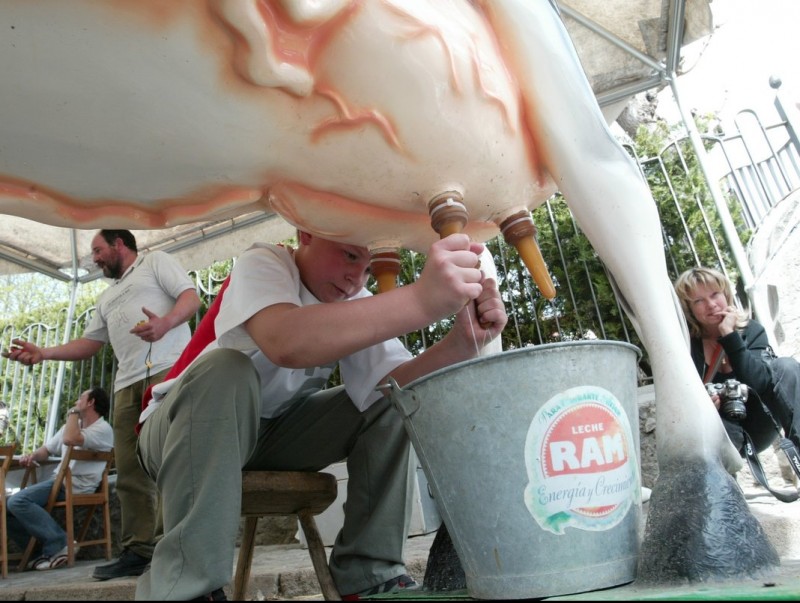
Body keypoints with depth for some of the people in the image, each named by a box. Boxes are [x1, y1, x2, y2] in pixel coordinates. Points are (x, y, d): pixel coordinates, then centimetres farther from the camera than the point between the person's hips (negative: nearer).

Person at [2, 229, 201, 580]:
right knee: (130, 470, 1)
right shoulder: (107, 298, 34)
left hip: (168, 369, -8)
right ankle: (137, 551, 4)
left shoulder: (156, 262, 13)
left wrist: (165, 323, -21)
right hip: (128, 383, 8)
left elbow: (191, 296, -2)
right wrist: (44, 353, 15)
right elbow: (89, 343, 29)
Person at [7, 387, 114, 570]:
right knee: (7, 506, -1)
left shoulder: (103, 429, -8)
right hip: (58, 481, 9)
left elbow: (70, 439, -25)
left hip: (77, 485, -9)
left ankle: (59, 544, -15)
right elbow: (47, 449, 24)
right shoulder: (73, 425, 23)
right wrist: (32, 455, 0)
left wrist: (74, 412, -8)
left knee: (18, 501, -23)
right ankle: (44, 551, 3)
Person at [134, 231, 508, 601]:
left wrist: (460, 345, -38)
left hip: (276, 433, 5)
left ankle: (368, 572, -6)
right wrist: (422, 300, -55)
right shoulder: (260, 264, -21)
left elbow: (395, 383, -19)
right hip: (181, 429, -5)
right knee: (226, 370, -36)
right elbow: (285, 343, -45)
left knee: (390, 404, -11)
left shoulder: (355, 302, -4)